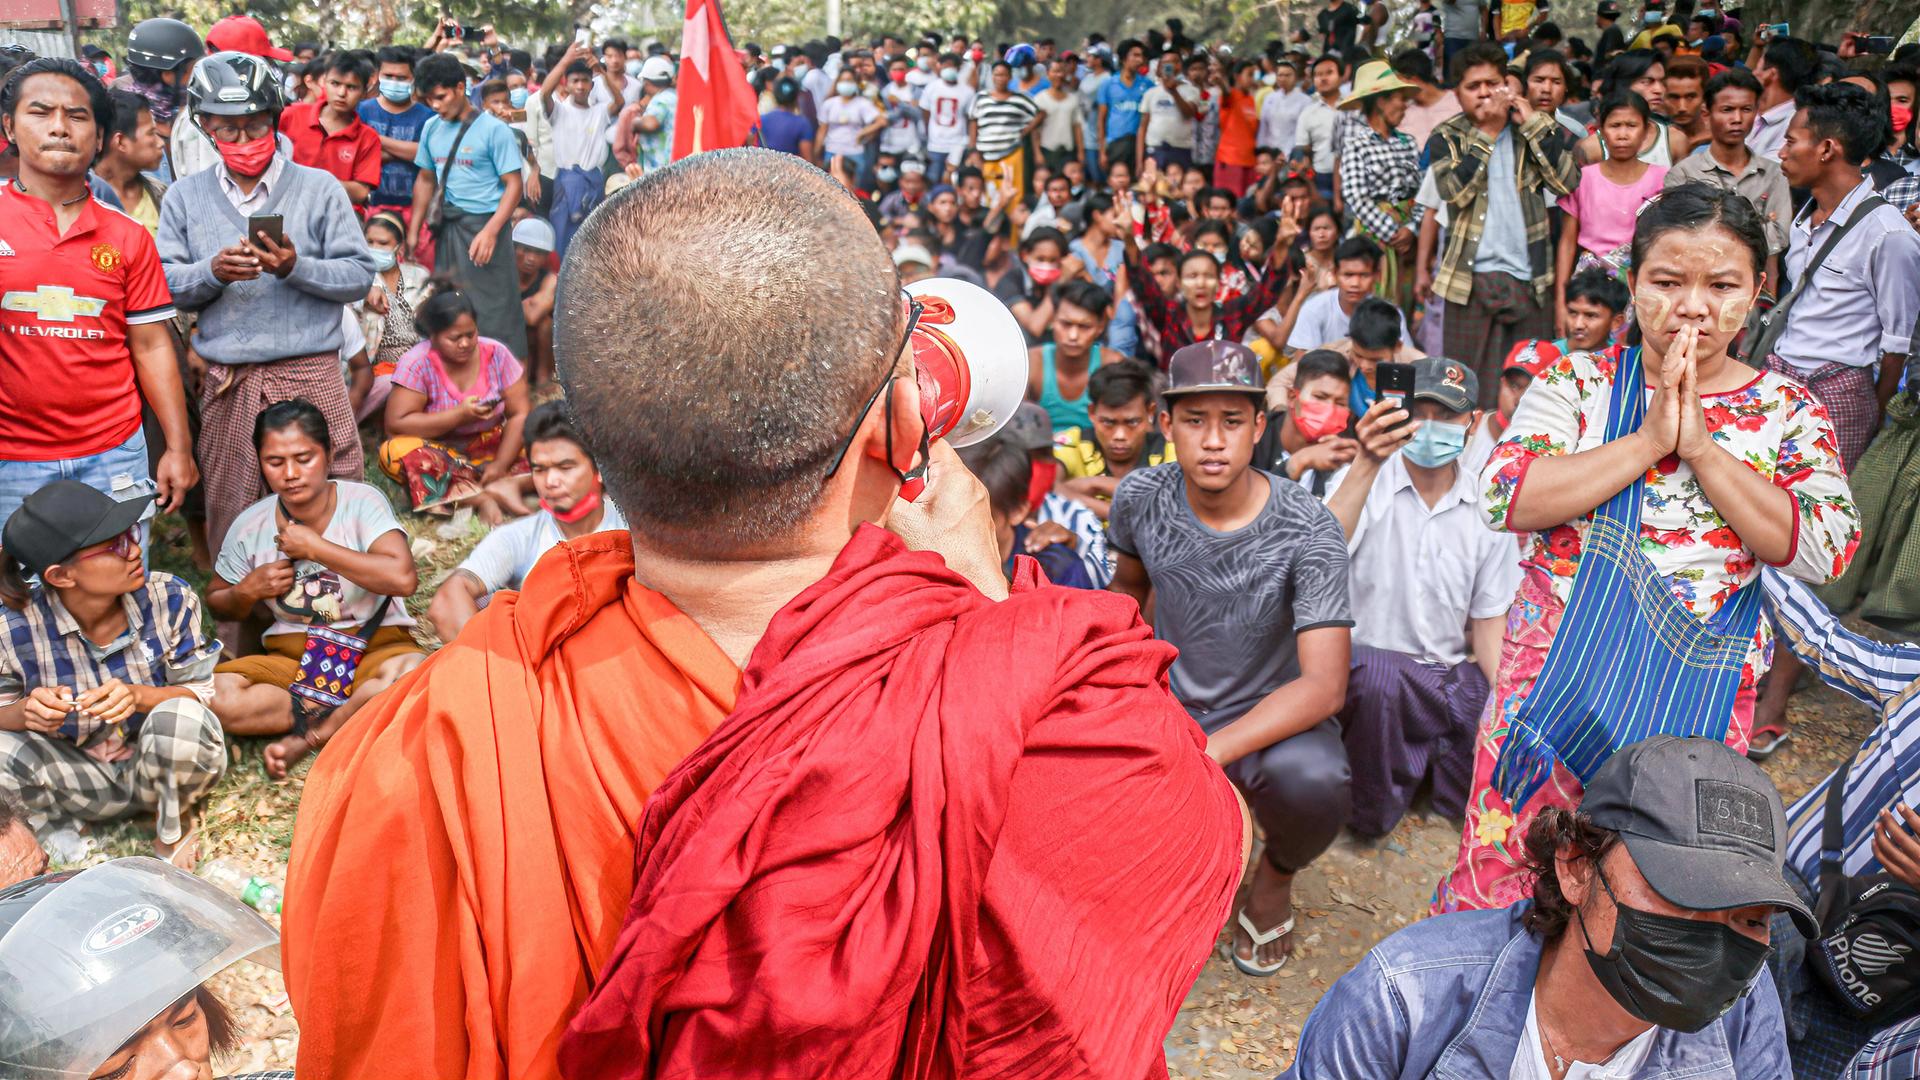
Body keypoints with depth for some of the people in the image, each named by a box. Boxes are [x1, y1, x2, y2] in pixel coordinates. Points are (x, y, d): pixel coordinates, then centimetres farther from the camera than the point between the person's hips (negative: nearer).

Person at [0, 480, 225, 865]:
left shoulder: (170, 599, -17)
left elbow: (200, 692, -13)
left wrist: (138, 696, -35)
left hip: (160, 769, 0)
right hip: (79, 775, 1)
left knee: (181, 718, -35)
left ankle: (173, 829, -2)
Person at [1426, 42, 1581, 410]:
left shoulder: (1532, 128, 10)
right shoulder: (1446, 138, 5)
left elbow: (1567, 182, -5)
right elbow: (1454, 191, -14)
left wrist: (1532, 122, -6)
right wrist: (1488, 131, -11)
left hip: (1530, 277, 2)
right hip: (1470, 277, -2)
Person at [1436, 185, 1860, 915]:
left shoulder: (1788, 412, 3)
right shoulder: (1577, 382, 0)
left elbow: (1821, 552, -10)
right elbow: (1507, 495, -14)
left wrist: (1699, 447, -15)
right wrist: (1649, 441, -17)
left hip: (1699, 698, 1)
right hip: (1557, 681, -1)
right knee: (1503, 874, 5)